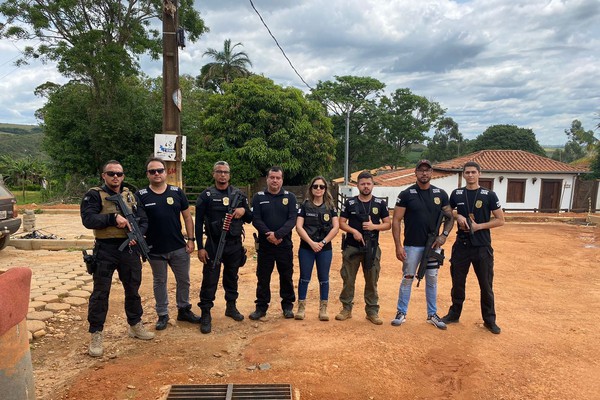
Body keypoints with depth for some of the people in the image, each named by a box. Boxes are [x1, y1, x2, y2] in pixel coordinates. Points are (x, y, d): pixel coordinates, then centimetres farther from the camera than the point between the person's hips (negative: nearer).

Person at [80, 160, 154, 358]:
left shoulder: (130, 195, 10)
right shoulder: (94, 195, -3)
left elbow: (143, 220, 8)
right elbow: (88, 219, -17)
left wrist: (138, 234, -11)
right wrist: (113, 218, -25)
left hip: (129, 249, 5)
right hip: (105, 251, -4)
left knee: (133, 290, 16)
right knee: (100, 293, 3)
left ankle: (135, 325, 32)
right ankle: (96, 335, 14)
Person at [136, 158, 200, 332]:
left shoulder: (177, 192, 0)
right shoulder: (141, 195, -4)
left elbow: (187, 217, 3)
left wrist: (191, 239, -1)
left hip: (179, 247, 2)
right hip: (155, 250, -1)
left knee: (184, 280, 13)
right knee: (159, 282, 14)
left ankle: (184, 310, 31)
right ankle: (162, 314, 28)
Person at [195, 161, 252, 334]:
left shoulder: (239, 194, 5)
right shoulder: (206, 195, -3)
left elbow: (249, 219, 11)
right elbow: (199, 223, -4)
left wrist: (244, 211, -12)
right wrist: (200, 247, -9)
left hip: (235, 244, 3)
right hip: (213, 244, -3)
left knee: (232, 277, 16)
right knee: (209, 280, -1)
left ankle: (231, 307, 33)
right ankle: (205, 314, 10)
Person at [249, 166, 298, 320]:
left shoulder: (290, 197, 3)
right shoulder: (258, 197, 3)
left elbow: (292, 219, -8)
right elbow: (256, 219, -6)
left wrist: (277, 234, -20)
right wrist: (268, 234, -19)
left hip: (285, 244, 0)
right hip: (264, 244, 0)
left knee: (287, 277, 9)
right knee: (263, 277, 8)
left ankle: (288, 305, 24)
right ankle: (261, 307, 20)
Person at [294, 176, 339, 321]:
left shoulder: (330, 206, 4)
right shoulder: (305, 205, 1)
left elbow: (336, 227, -3)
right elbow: (298, 226, -7)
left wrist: (323, 242, -12)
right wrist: (311, 242, -16)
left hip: (325, 248, 1)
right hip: (306, 248, -1)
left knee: (323, 279, 7)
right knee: (304, 278, 4)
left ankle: (323, 309, 17)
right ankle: (301, 307, 15)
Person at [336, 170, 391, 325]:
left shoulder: (380, 203, 3)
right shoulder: (350, 203, 1)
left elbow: (388, 224, 5)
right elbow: (341, 223, 1)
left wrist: (374, 226, -14)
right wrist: (354, 231, -16)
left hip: (372, 248, 1)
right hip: (351, 247, 0)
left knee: (372, 281, 8)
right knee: (348, 279, 6)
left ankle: (372, 311, 19)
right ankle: (346, 308, 20)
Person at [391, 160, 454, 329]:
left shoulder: (441, 194, 3)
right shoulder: (406, 194, -6)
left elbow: (450, 217, 11)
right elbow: (396, 221, -7)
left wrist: (444, 235, -6)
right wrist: (398, 246, -13)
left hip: (433, 245, 3)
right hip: (412, 245, -3)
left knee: (432, 280, 12)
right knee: (407, 279, 6)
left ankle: (432, 314, 26)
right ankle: (401, 313, 19)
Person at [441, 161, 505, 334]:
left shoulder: (489, 195, -3)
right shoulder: (456, 194, 3)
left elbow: (500, 220, -2)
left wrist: (478, 226, -14)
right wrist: (458, 216, -6)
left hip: (482, 248, -2)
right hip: (461, 246, 2)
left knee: (486, 285, 8)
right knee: (458, 282, 13)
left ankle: (489, 320, 23)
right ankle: (454, 314, 29)